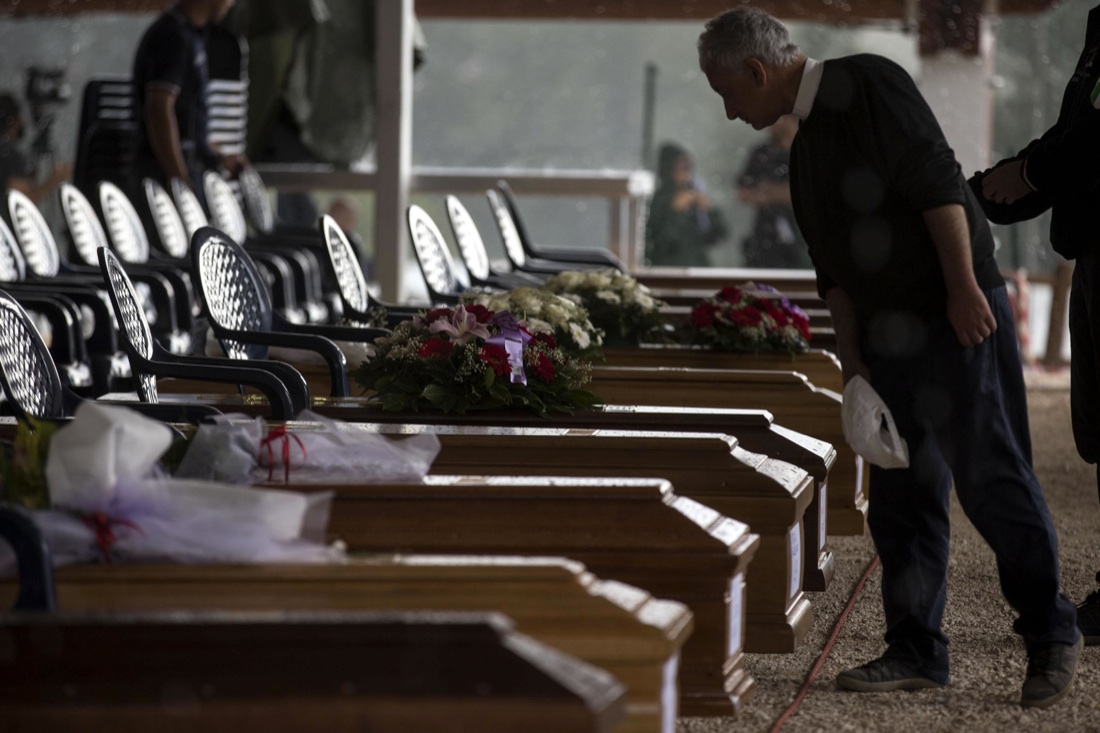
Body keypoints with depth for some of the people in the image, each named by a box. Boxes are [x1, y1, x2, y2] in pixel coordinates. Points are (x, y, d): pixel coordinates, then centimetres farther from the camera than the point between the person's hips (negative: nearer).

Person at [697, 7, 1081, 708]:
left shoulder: (870, 84, -8)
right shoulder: (809, 144, 18)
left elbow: (938, 180, -16)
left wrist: (964, 287, -20)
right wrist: (852, 354, 10)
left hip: (957, 315, -9)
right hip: (888, 336, 9)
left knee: (990, 477, -7)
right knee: (902, 495, 7)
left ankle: (1052, 635, 2)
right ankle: (917, 651, 12)